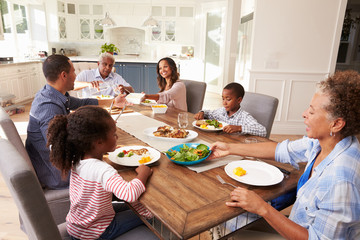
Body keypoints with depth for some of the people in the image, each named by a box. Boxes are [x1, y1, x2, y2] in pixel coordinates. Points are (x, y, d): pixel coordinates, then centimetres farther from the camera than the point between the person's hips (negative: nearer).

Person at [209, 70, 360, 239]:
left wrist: (262, 208, -27)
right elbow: (283, 150, 3)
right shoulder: (322, 140, -10)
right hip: (297, 225, 6)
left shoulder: (341, 180, -34)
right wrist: (230, 149, 4)